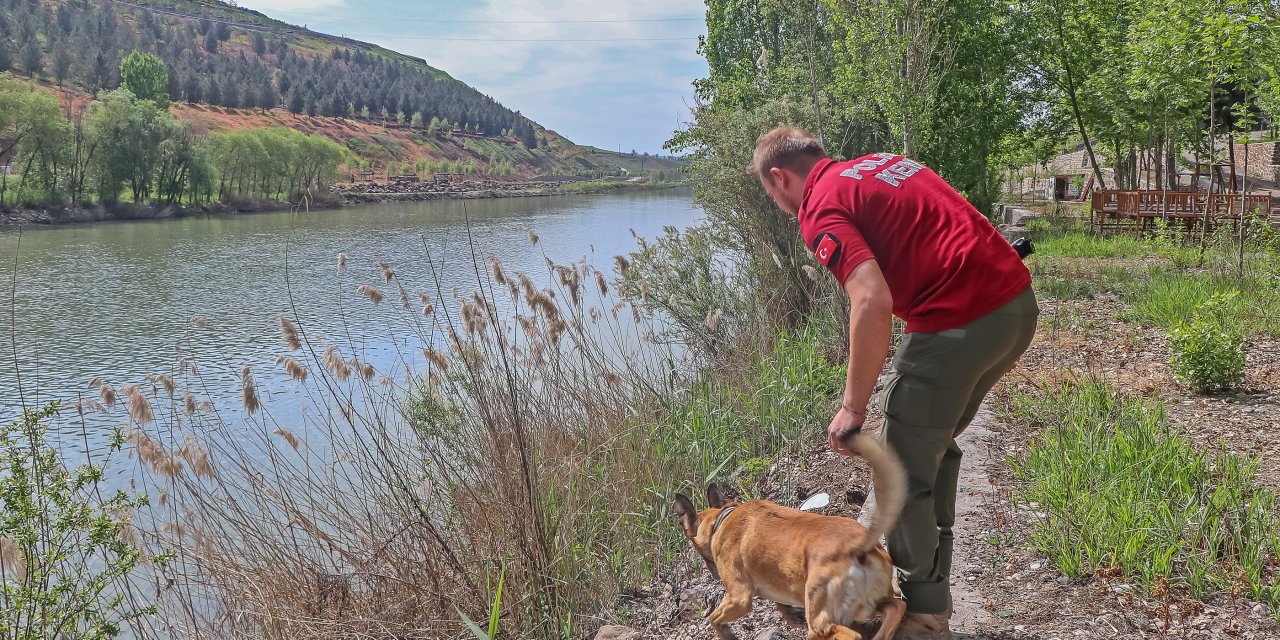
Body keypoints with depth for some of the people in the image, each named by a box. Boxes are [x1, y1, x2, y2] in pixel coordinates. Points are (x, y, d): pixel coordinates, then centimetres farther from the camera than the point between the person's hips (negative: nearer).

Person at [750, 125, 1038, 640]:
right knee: (936, 444, 25)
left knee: (905, 472, 7)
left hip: (961, 321, -9)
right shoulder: (880, 162, 21)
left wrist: (853, 407, -13)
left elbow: (873, 302, -20)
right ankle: (933, 585, 37)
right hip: (1020, 302, 9)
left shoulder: (821, 207, -6)